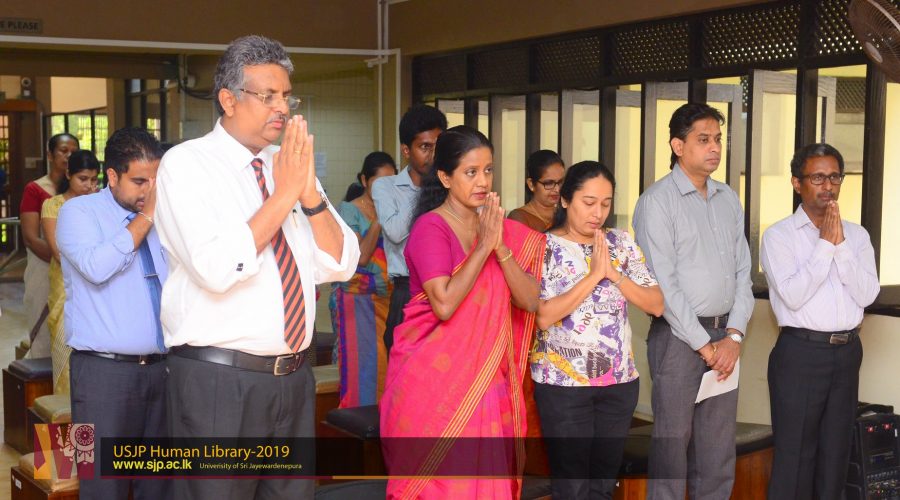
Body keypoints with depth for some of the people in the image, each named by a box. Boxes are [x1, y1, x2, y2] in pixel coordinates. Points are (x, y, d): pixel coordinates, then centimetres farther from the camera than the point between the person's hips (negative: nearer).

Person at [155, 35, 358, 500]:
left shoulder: (292, 165, 9)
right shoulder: (185, 164, -7)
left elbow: (340, 265, 3)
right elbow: (216, 269, -21)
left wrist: (309, 192, -10)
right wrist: (283, 195, -16)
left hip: (294, 375, 6)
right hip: (218, 379, -5)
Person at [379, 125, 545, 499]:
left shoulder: (501, 230, 8)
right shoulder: (430, 227, -10)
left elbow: (530, 301, -2)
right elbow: (444, 304, -21)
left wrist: (500, 247, -14)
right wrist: (484, 246, -17)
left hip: (485, 380, 5)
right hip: (434, 380, -5)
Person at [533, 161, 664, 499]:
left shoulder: (621, 243, 6)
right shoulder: (544, 248, -7)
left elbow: (656, 305, 0)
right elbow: (543, 316, -18)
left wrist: (614, 274, -13)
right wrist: (593, 275, -19)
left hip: (619, 381, 4)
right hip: (562, 383, -4)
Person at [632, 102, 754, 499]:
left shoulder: (728, 199, 11)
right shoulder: (657, 201, -9)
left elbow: (742, 272, 10)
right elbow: (663, 283, -14)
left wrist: (734, 336, -2)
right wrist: (703, 344, -12)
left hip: (724, 336, 6)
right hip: (678, 336, -6)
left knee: (718, 450, 11)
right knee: (672, 443, 2)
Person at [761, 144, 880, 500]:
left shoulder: (857, 235, 9)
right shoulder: (779, 235, -4)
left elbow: (866, 294, -3)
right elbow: (793, 295, -16)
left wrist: (841, 245, -12)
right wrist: (825, 243, -14)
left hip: (847, 352, 5)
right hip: (801, 352, -5)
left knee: (836, 451, 13)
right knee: (795, 452, 1)